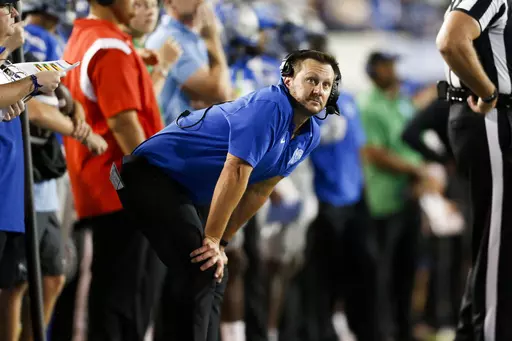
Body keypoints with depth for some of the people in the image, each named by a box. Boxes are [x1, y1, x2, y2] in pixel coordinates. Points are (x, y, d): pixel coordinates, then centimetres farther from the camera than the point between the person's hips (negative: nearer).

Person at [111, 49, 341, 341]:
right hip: (154, 175, -10)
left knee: (215, 276, 12)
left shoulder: (310, 136, 4)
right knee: (200, 272, -20)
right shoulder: (269, 107, -25)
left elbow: (259, 191, 9)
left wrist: (222, 241, 6)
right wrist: (212, 240, -24)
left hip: (192, 194, 10)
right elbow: (234, 174, -28)